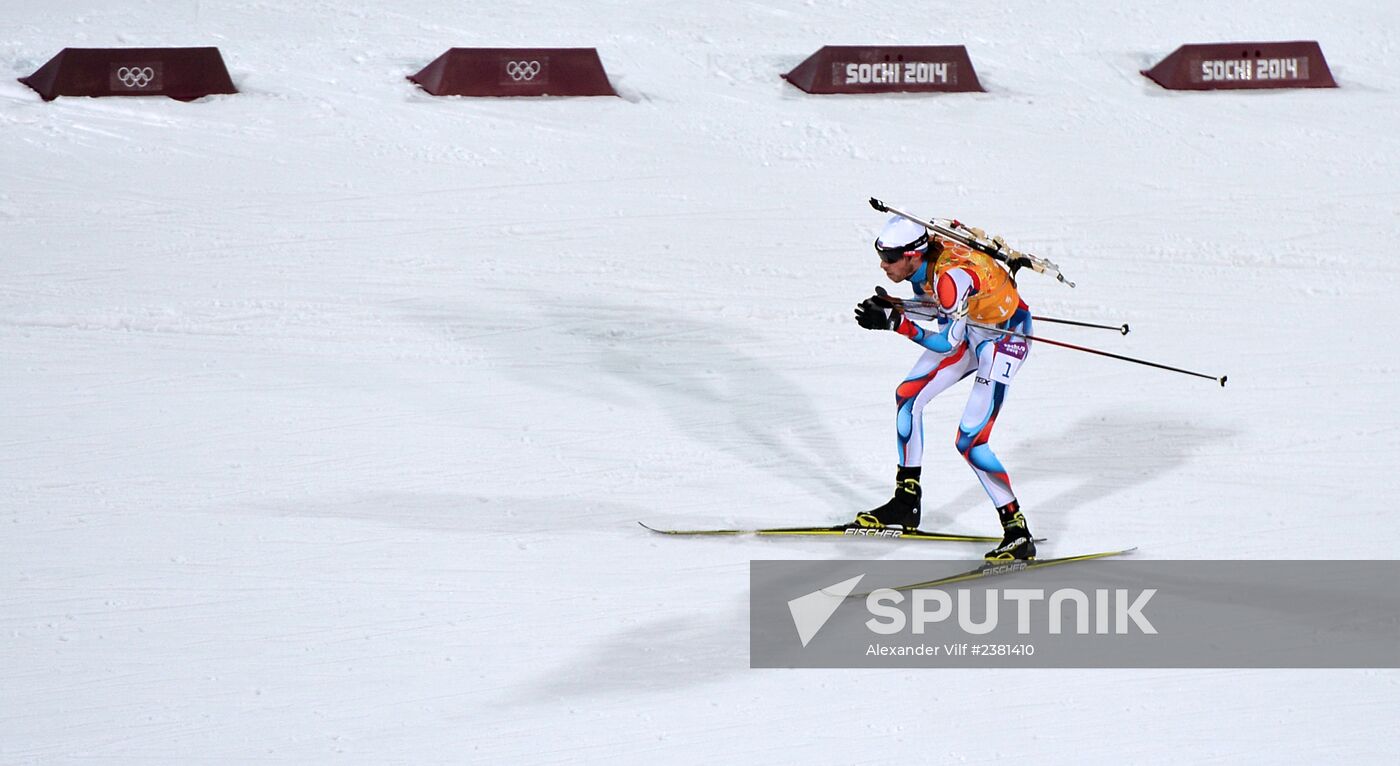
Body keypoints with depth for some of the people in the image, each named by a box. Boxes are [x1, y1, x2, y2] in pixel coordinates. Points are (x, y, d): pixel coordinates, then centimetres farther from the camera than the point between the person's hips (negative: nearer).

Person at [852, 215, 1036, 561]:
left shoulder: (951, 276, -34)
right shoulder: (921, 263, -10)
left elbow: (948, 344, -30)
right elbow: (934, 305, 9)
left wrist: (896, 323, -35)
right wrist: (892, 305, -8)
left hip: (1005, 337, -9)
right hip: (970, 325, 9)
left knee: (970, 442, -15)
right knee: (907, 396, 10)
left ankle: (1018, 534, -8)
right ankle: (906, 503, 21)